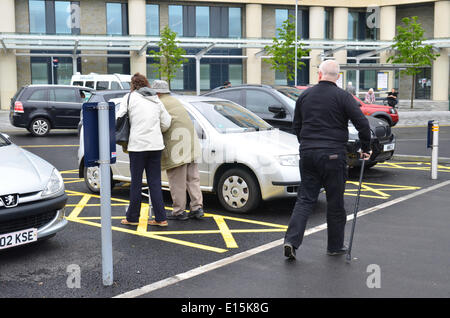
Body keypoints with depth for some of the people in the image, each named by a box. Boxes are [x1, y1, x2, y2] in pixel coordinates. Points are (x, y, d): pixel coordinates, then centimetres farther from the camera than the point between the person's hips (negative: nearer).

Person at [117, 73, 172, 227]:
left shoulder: (130, 97, 1)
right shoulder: (156, 100, 15)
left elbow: (119, 118, -5)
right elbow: (166, 124, 13)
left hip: (138, 144, -4)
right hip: (156, 145, 4)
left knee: (136, 182, 5)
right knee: (155, 181, 8)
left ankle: (132, 218, 15)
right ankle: (161, 218, 7)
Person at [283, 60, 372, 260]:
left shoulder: (305, 96, 9)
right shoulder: (342, 97, -4)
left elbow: (296, 126, 17)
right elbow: (362, 123, -10)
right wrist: (365, 149, 3)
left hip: (307, 153, 4)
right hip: (333, 154, -4)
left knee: (305, 198, 8)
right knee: (335, 201, 8)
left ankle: (291, 241, -5)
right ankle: (335, 246, 19)